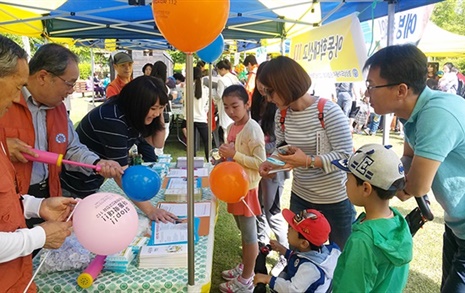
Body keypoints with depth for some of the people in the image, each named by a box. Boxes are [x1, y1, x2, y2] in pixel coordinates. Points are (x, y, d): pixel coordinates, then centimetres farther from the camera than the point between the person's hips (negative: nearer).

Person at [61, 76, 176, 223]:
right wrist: (149, 210, -39)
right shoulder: (112, 120, -31)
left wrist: (159, 114, -15)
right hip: (77, 185, -8)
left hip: (96, 181, 8)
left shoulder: (132, 114, -6)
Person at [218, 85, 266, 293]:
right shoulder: (231, 127, 6)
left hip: (247, 187, -8)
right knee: (243, 230, 21)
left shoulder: (253, 129, -19)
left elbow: (261, 162, -22)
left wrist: (234, 155, -26)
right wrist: (224, 155, 0)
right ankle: (244, 267, 38)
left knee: (249, 232, 5)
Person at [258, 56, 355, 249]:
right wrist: (270, 162, -12)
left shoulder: (329, 112, -22)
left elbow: (346, 156, -21)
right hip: (300, 197, 5)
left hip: (335, 200, -5)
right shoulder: (282, 115, -3)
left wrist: (309, 161, -33)